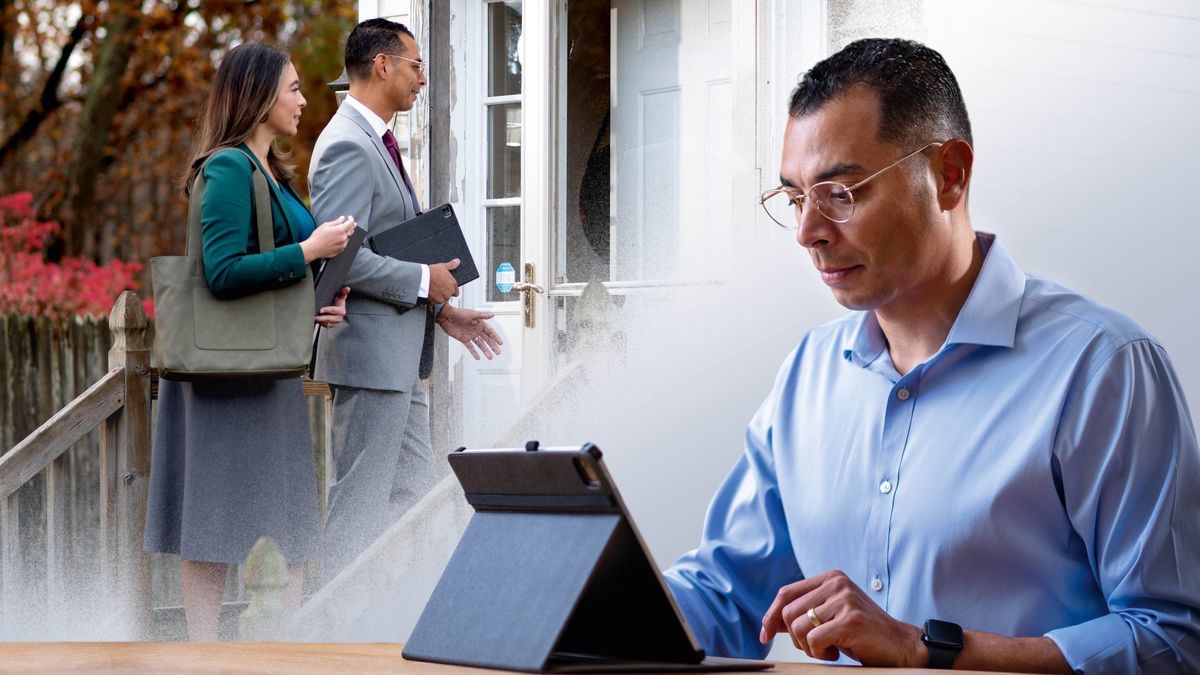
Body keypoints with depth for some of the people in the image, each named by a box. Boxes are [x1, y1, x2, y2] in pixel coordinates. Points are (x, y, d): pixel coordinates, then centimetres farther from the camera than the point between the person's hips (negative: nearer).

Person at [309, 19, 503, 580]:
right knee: (362, 496, -4)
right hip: (369, 352, -10)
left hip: (398, 358, 10)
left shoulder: (376, 142, 17)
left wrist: (440, 310, 16)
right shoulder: (349, 146, -16)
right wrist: (423, 281, -16)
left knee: (414, 493, 13)